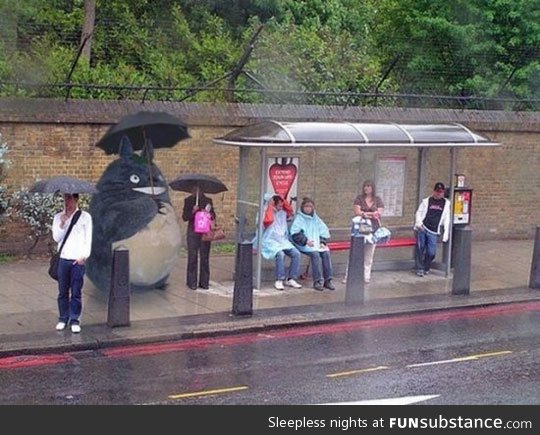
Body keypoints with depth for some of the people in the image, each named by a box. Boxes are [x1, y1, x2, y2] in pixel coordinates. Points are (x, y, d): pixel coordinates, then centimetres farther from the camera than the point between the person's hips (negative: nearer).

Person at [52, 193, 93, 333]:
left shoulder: (85, 216, 2)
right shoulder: (58, 217, 8)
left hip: (78, 259, -2)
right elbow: (56, 238, 2)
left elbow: (88, 238, 1)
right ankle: (63, 319, 16)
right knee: (63, 291, 7)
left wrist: (83, 256, -7)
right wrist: (62, 223, -11)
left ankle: (75, 320, 5)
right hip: (63, 258, 2)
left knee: (76, 292, -1)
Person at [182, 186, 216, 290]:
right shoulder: (188, 201, 3)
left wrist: (209, 214, -9)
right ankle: (192, 282, 5)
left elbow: (213, 217, 13)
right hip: (193, 232, -2)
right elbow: (184, 217, 0)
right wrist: (192, 211, -17)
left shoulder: (208, 200, 9)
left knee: (205, 257, 3)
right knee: (192, 257, -2)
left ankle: (204, 282, 10)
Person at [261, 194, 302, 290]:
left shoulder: (283, 213, 14)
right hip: (271, 242, -6)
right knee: (280, 254, -35)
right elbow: (268, 220, -24)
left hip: (283, 241, 6)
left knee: (296, 253, -18)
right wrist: (270, 207, -14)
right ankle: (279, 280, -27)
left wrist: (284, 201, 13)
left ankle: (291, 279, -15)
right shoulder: (267, 213, -5)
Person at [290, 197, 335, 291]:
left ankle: (328, 280, -20)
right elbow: (295, 234, -9)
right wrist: (306, 241, -19)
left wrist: (323, 242, 0)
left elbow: (325, 231, 18)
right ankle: (317, 281, -31)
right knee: (315, 254, -31)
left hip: (317, 244, 5)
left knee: (326, 252, -23)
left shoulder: (316, 218, 19)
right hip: (304, 245, -5)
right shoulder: (299, 218, 3)